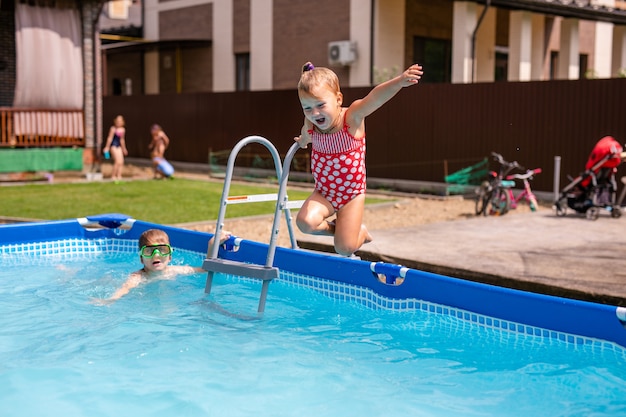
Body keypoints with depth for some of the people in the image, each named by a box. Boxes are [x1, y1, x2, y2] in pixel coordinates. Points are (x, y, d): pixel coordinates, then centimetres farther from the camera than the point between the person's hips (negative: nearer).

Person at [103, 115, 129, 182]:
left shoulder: (123, 129, 8)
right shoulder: (113, 129, -11)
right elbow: (110, 138, -8)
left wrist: (123, 148, 25)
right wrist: (107, 147, -8)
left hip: (119, 146, 7)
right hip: (113, 146, -7)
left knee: (121, 162, 0)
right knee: (118, 161, -14)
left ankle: (119, 176, 6)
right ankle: (113, 176, -3)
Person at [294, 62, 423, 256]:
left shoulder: (352, 117, -22)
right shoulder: (310, 124, -10)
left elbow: (375, 97, -43)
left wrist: (399, 81, -60)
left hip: (352, 194, -3)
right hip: (323, 192, 3)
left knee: (345, 248, -7)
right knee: (305, 222, -24)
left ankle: (360, 232, 29)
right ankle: (333, 227, 9)